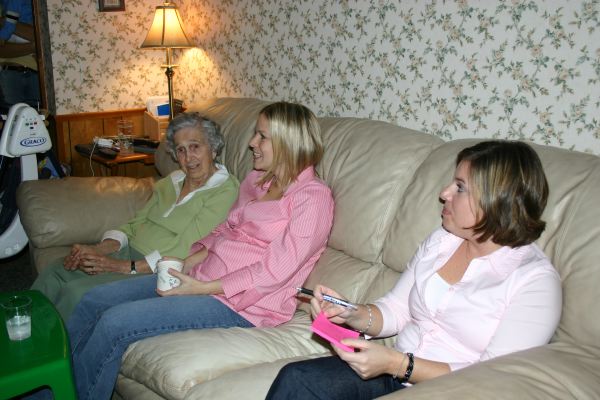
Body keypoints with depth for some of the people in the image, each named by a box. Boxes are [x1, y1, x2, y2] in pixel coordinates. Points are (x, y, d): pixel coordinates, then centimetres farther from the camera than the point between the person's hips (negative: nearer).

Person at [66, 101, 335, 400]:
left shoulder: (312, 196, -13)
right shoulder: (256, 179, 12)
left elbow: (274, 272, -19)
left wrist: (204, 288, -19)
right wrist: (191, 259, 2)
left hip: (241, 302, -9)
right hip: (201, 278, 9)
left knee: (114, 322, -17)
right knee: (93, 301, 3)